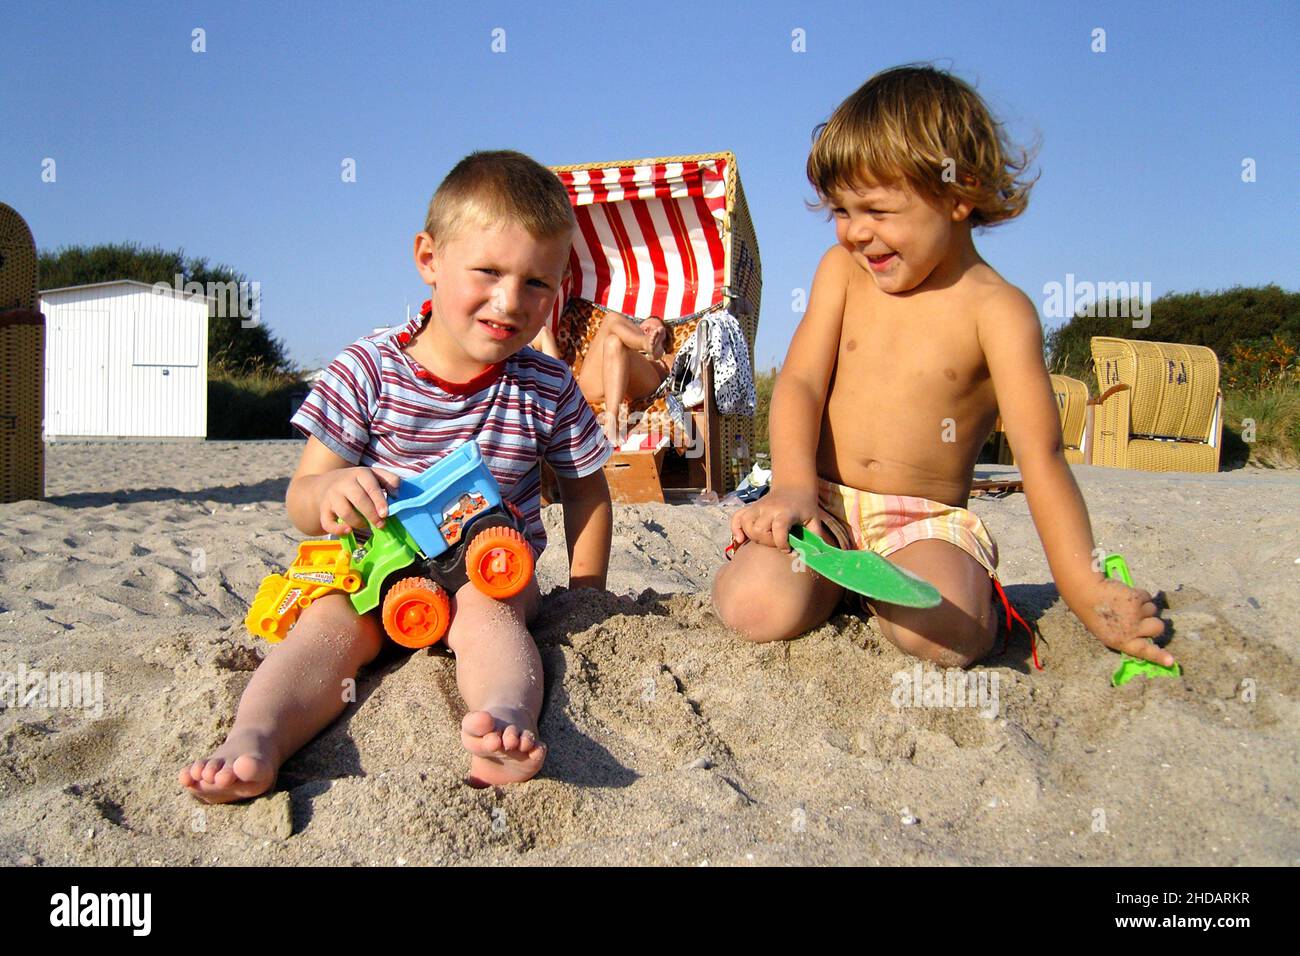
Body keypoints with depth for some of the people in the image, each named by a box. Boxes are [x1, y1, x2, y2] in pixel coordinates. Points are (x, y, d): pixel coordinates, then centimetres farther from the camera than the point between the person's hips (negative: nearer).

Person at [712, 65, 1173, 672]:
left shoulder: (996, 310, -7)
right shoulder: (842, 271, 6)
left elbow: (1039, 457, -12)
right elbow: (801, 381, -2)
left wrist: (1085, 590, -18)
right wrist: (792, 486, -20)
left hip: (928, 521, -2)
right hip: (827, 502, 2)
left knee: (940, 632, -31)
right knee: (759, 607, -25)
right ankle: (833, 581, 9)